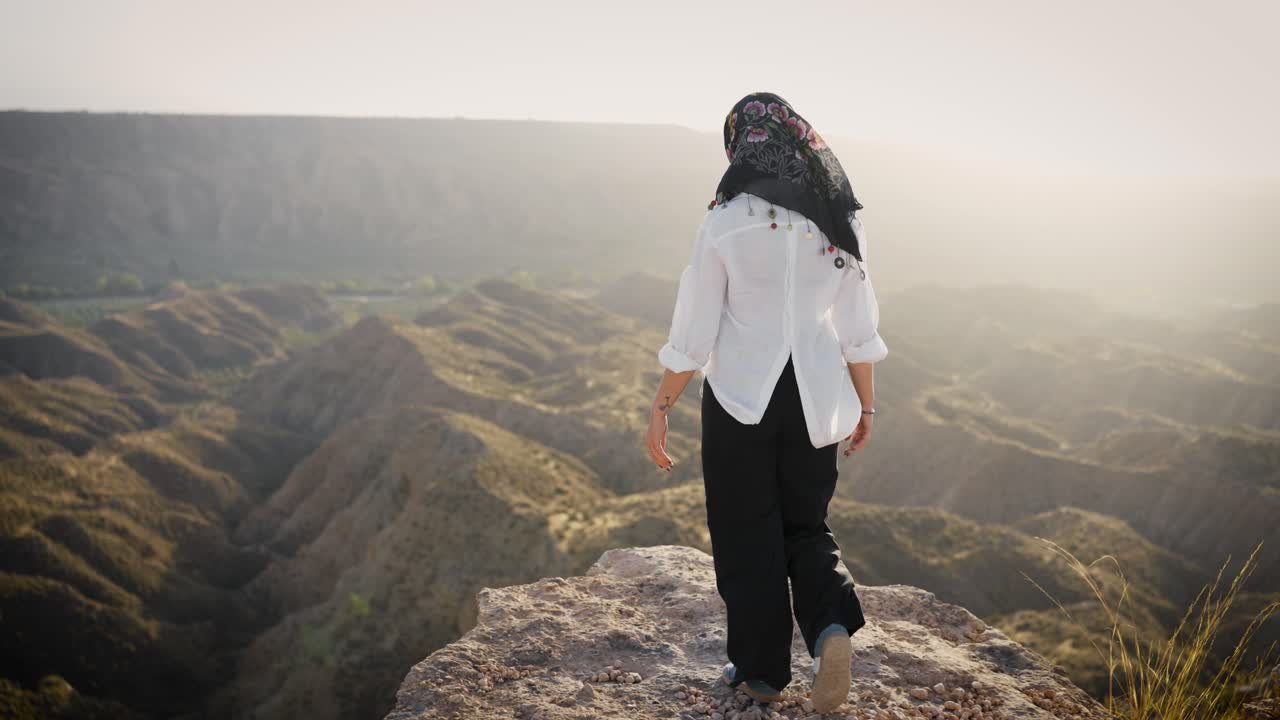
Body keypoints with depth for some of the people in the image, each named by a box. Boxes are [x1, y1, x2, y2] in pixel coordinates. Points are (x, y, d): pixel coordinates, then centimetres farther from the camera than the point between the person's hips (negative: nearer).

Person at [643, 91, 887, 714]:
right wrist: (865, 404, 15)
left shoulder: (725, 223, -12)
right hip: (814, 399, 3)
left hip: (740, 397, -3)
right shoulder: (839, 220, -1)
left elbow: (693, 333, -10)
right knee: (805, 524, 20)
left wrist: (660, 409, 0)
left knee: (748, 534, 12)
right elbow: (858, 328, 3)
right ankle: (832, 628, -5)